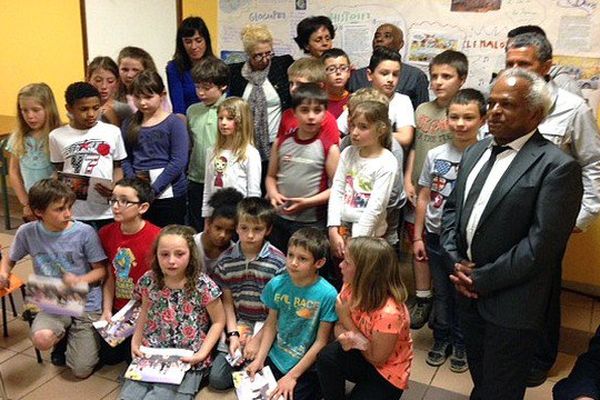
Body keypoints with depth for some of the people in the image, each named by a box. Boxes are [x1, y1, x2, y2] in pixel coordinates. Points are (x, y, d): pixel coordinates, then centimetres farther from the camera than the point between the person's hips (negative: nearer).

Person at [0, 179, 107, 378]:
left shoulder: (84, 232, -15)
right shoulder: (27, 232, -7)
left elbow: (101, 270, -6)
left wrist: (79, 281, -25)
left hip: (86, 304, -2)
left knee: (81, 371, -5)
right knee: (41, 339, -32)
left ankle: (71, 334, 27)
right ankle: (63, 334, 7)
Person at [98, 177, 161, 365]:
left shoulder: (156, 238, -22)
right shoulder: (106, 233, -3)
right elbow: (110, 277, 2)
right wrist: (107, 311, -6)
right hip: (118, 310, 5)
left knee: (134, 357, -6)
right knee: (108, 356, 7)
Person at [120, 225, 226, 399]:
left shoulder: (202, 285, -15)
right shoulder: (149, 281, -3)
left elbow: (218, 321, -4)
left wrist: (202, 353, -13)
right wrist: (135, 341, 5)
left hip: (187, 361, -3)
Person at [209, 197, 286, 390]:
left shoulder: (278, 262, -11)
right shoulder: (226, 260, -1)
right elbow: (227, 301, 3)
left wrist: (257, 339, -11)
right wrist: (233, 334, -8)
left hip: (267, 326, -3)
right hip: (238, 325, 3)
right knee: (217, 379, -7)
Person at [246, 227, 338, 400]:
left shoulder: (328, 295, -20)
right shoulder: (276, 284, -8)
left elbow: (321, 341, -15)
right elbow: (271, 324, 4)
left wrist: (292, 376, -13)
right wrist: (259, 359, -5)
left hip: (306, 367, -4)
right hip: (275, 359, 4)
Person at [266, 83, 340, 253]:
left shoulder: (329, 148, -9)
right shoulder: (282, 143, 3)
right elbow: (271, 176, 12)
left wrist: (308, 202, -16)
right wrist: (273, 193, -8)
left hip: (312, 222, -4)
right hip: (279, 218, 4)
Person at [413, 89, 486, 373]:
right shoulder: (435, 155, -2)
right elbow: (424, 197, 5)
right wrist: (418, 237, 6)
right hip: (436, 235, 3)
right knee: (441, 292, 18)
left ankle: (461, 344, 34)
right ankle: (441, 338, 38)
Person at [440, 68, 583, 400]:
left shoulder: (557, 167, -16)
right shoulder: (475, 152, 8)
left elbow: (541, 243, -21)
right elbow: (452, 208, 12)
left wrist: (483, 279, -15)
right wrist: (456, 260, -2)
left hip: (511, 304, -6)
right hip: (468, 291, 6)